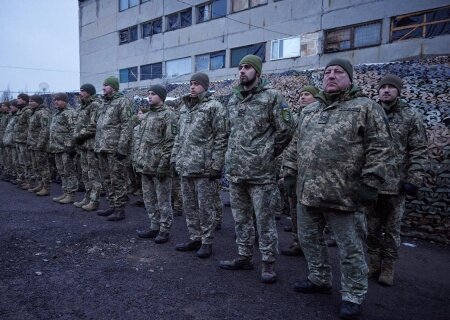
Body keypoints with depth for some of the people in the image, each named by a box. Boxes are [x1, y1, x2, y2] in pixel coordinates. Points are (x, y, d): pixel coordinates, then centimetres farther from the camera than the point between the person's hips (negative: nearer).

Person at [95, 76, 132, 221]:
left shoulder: (122, 102, -6)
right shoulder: (105, 103, 20)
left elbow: (126, 126, -14)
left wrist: (122, 147, -21)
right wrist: (97, 146, 18)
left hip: (114, 149, -9)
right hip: (102, 148, 9)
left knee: (117, 180, -4)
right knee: (107, 180, 14)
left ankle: (120, 210, 4)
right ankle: (112, 206, 24)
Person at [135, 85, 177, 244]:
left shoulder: (168, 114, -8)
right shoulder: (147, 116, 17)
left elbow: (170, 141, -15)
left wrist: (163, 164, -19)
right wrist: (138, 160, 14)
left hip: (159, 166, -8)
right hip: (145, 165, 8)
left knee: (163, 200, 1)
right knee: (149, 199, 15)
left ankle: (164, 230, 12)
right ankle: (154, 227, 26)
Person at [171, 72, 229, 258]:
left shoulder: (214, 107, -6)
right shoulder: (184, 108, 17)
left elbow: (221, 138, -11)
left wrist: (216, 165, -16)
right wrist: (175, 157, 15)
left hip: (203, 166, -7)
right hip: (185, 166, 7)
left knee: (205, 207, 2)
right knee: (189, 205, 14)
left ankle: (206, 242, 16)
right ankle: (194, 238, 28)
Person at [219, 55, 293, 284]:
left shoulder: (272, 96, -6)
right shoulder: (233, 99, 13)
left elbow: (285, 129, -6)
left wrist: (268, 153, 1)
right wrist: (232, 157, 15)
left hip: (261, 171, -6)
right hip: (235, 170, 7)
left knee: (264, 220, 2)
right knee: (240, 217, 16)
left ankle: (268, 263, 17)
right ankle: (244, 257, 32)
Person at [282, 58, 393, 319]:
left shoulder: (366, 108, -2)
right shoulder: (309, 110, 16)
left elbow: (380, 148, -8)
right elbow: (295, 145, 20)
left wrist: (370, 182, -14)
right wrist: (290, 172, 14)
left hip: (344, 194, -6)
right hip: (307, 191, 6)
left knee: (351, 249, 5)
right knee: (310, 239, 18)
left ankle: (353, 296, 23)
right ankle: (320, 279, 38)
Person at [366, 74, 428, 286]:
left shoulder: (411, 118, 1)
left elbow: (419, 152, -3)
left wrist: (413, 180, -11)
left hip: (395, 185, -2)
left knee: (391, 229, 8)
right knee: (371, 228, 11)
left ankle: (387, 267, 22)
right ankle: (373, 264, 26)